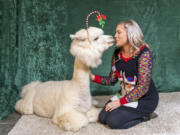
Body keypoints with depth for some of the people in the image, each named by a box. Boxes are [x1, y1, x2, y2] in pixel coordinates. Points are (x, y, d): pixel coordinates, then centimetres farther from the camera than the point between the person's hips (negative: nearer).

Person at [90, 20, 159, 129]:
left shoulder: (144, 53, -20)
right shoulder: (117, 54, 0)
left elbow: (143, 87, -24)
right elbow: (112, 80, 5)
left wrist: (120, 102, -22)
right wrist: (93, 77, -10)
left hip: (145, 98, -7)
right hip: (125, 95, 7)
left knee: (114, 121, -20)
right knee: (103, 118, -5)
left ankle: (144, 115, 5)